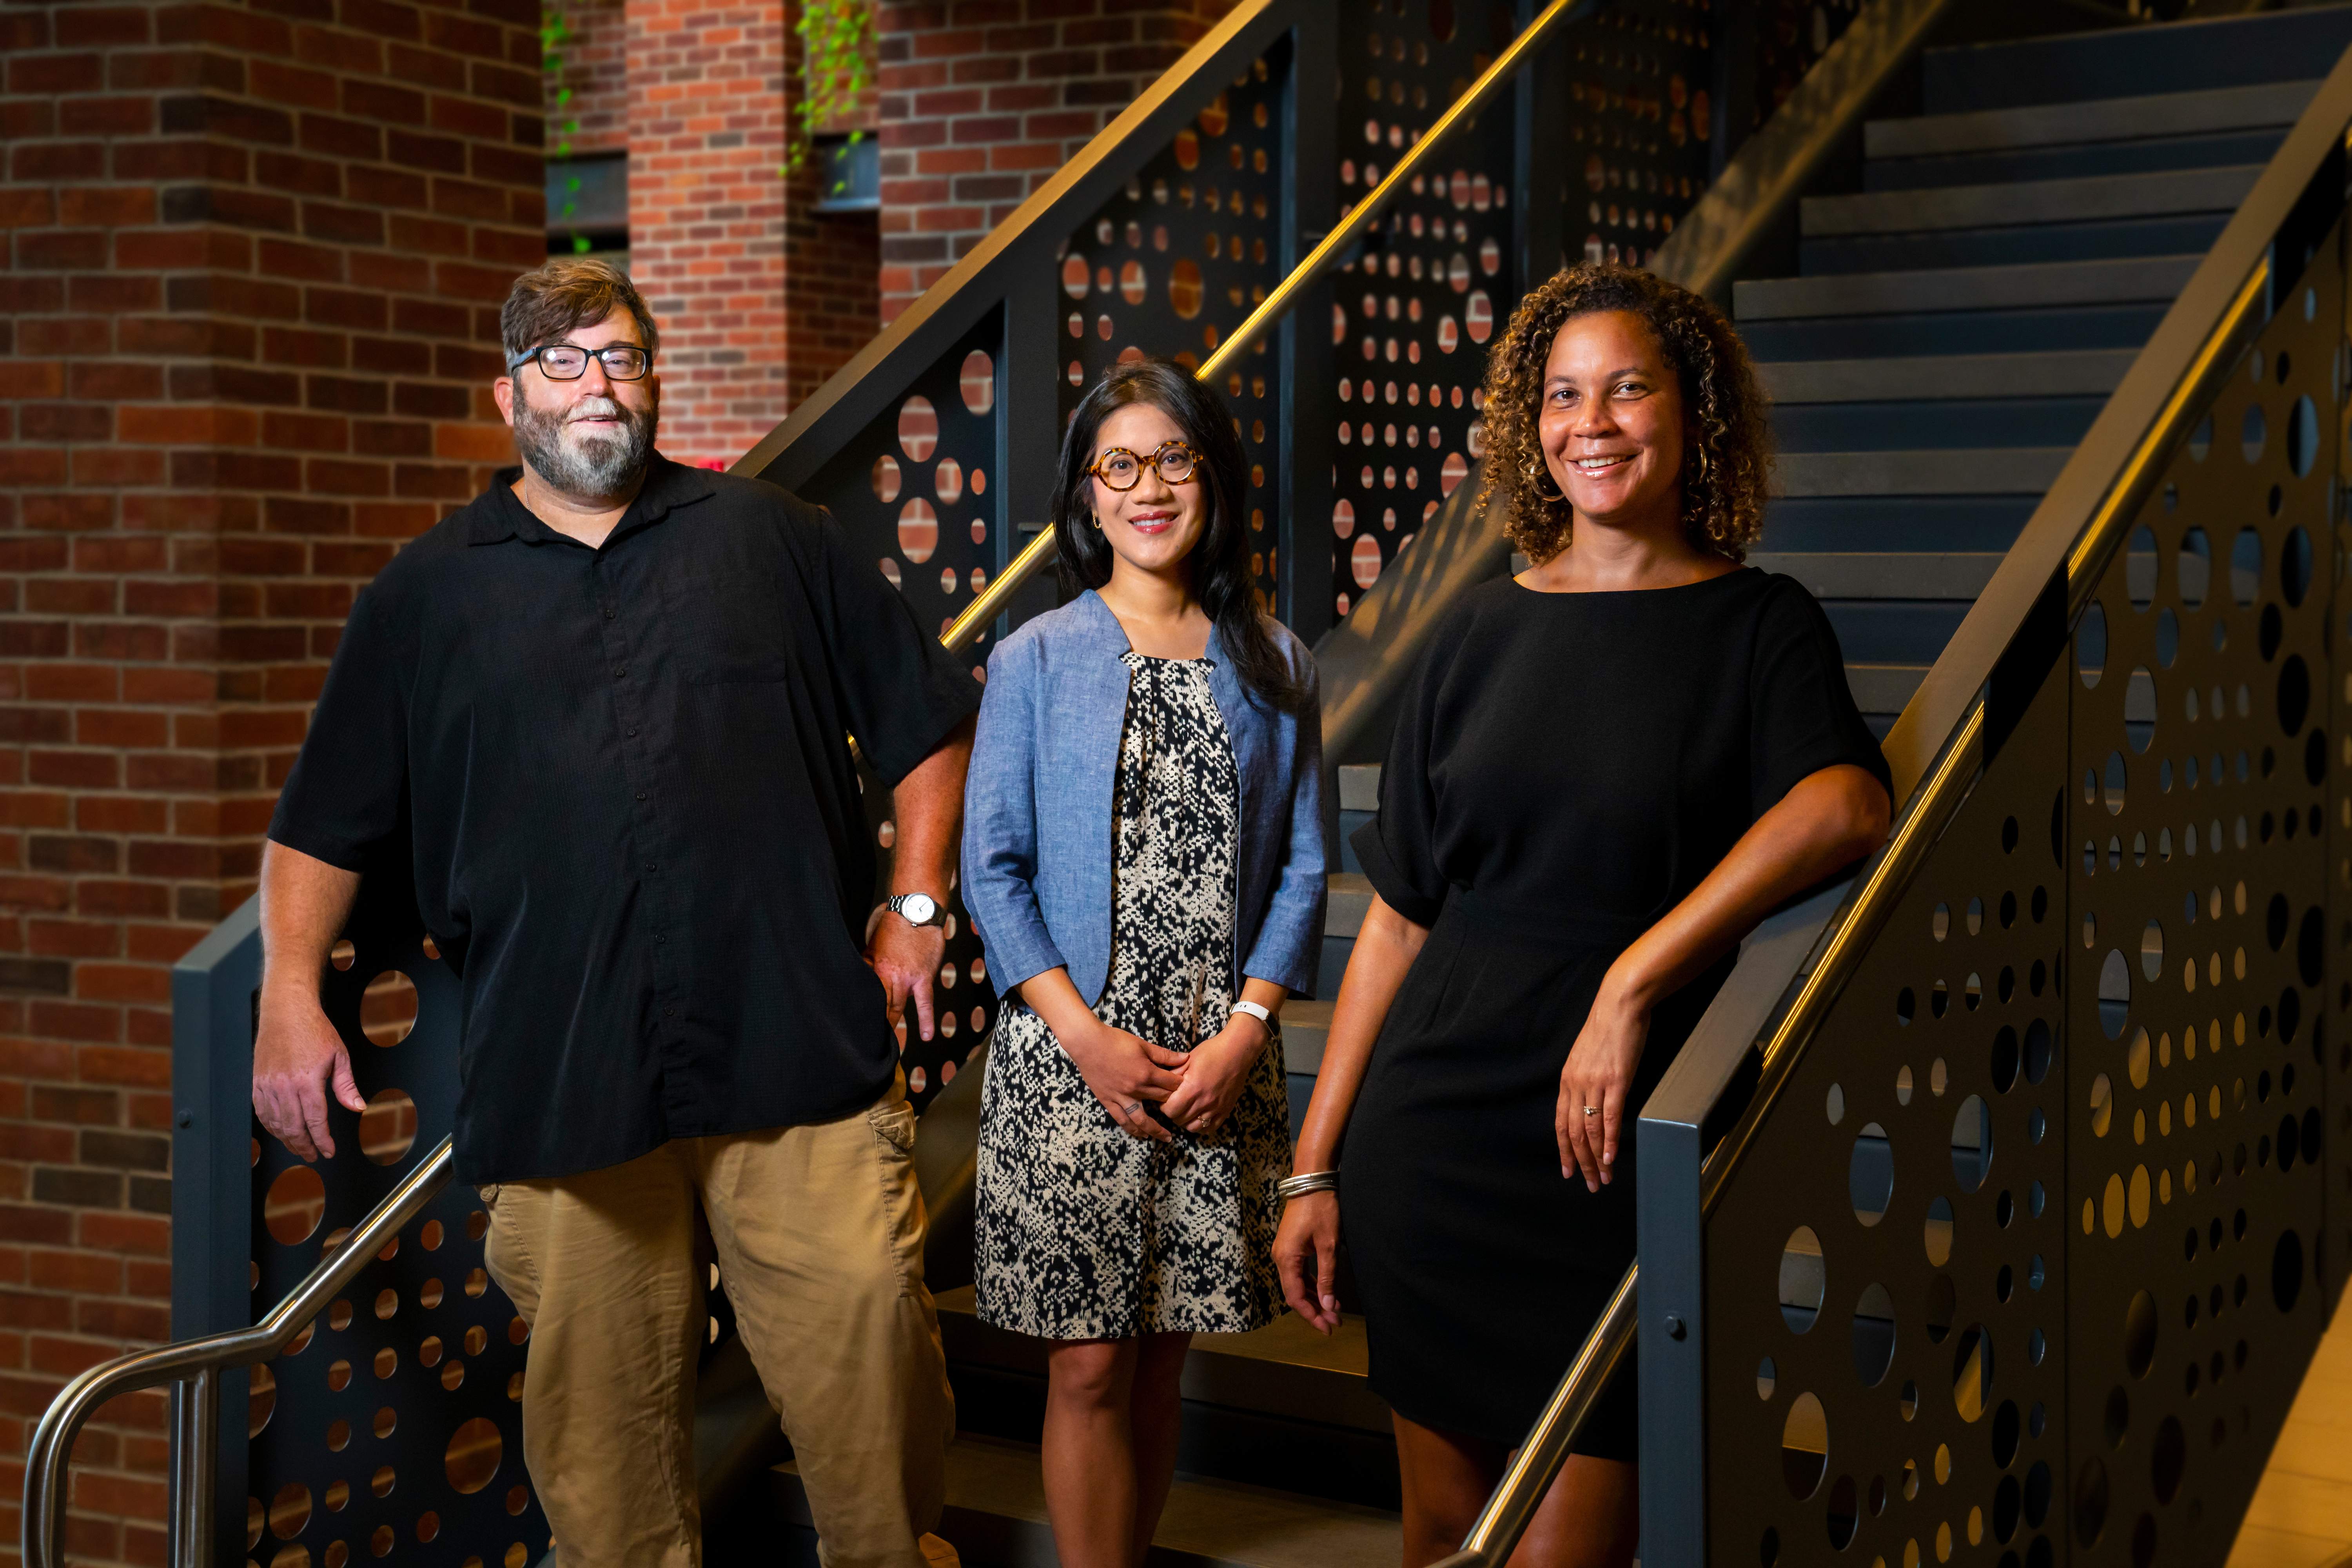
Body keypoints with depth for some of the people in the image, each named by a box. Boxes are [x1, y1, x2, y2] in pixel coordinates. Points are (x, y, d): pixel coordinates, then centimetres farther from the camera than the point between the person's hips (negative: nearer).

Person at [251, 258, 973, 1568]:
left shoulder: (774, 539, 12)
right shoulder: (429, 592, 13)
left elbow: (931, 723, 16)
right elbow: (325, 824, 14)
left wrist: (916, 906, 7)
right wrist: (291, 992, 2)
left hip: (799, 1056, 0)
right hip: (558, 1077, 1)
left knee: (865, 1334, -6)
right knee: (603, 1414, 3)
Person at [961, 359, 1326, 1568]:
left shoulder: (1271, 666, 7)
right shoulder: (1035, 661, 2)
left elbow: (1300, 866, 6)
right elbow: (991, 868, -1)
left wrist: (1244, 1030, -7)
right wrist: (1087, 1034, -11)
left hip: (1219, 1064, 2)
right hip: (1066, 1061, -2)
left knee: (1162, 1359, 10)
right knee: (1091, 1368, -1)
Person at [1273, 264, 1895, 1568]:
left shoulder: (1758, 627, 0)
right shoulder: (1486, 632, 8)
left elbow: (1846, 807, -22)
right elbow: (1400, 915, 9)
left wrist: (1634, 981, -30)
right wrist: (1316, 1164, 6)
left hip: (1622, 1159, -3)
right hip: (1434, 1140, 3)